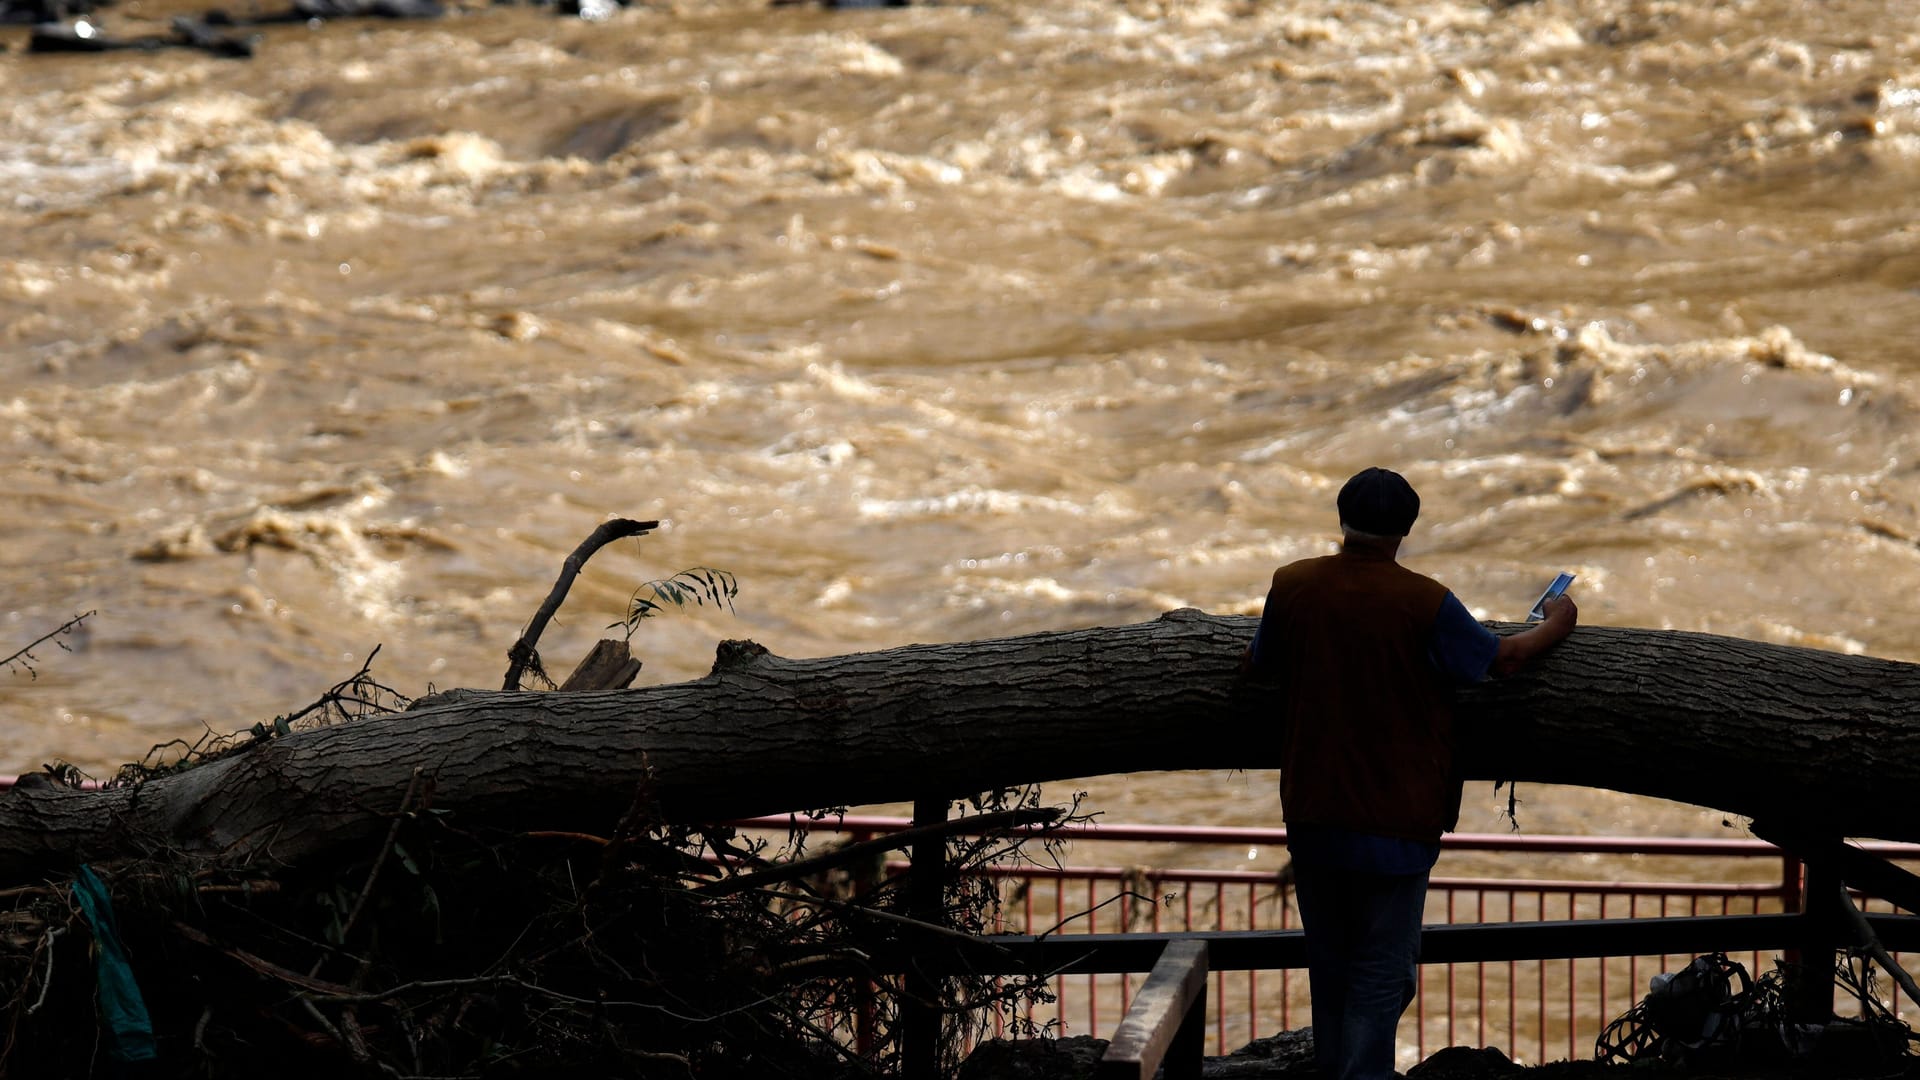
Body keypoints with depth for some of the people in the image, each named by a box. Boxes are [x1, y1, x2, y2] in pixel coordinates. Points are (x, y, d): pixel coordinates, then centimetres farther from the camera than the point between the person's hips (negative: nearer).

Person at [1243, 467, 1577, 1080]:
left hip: (1311, 815, 4)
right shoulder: (1424, 603, -15)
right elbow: (1499, 658, 0)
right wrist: (1555, 626, 20)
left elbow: (1260, 667, 10)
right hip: (1394, 818, -4)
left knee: (1329, 966, 19)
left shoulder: (1292, 586, -6)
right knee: (1381, 975, 3)